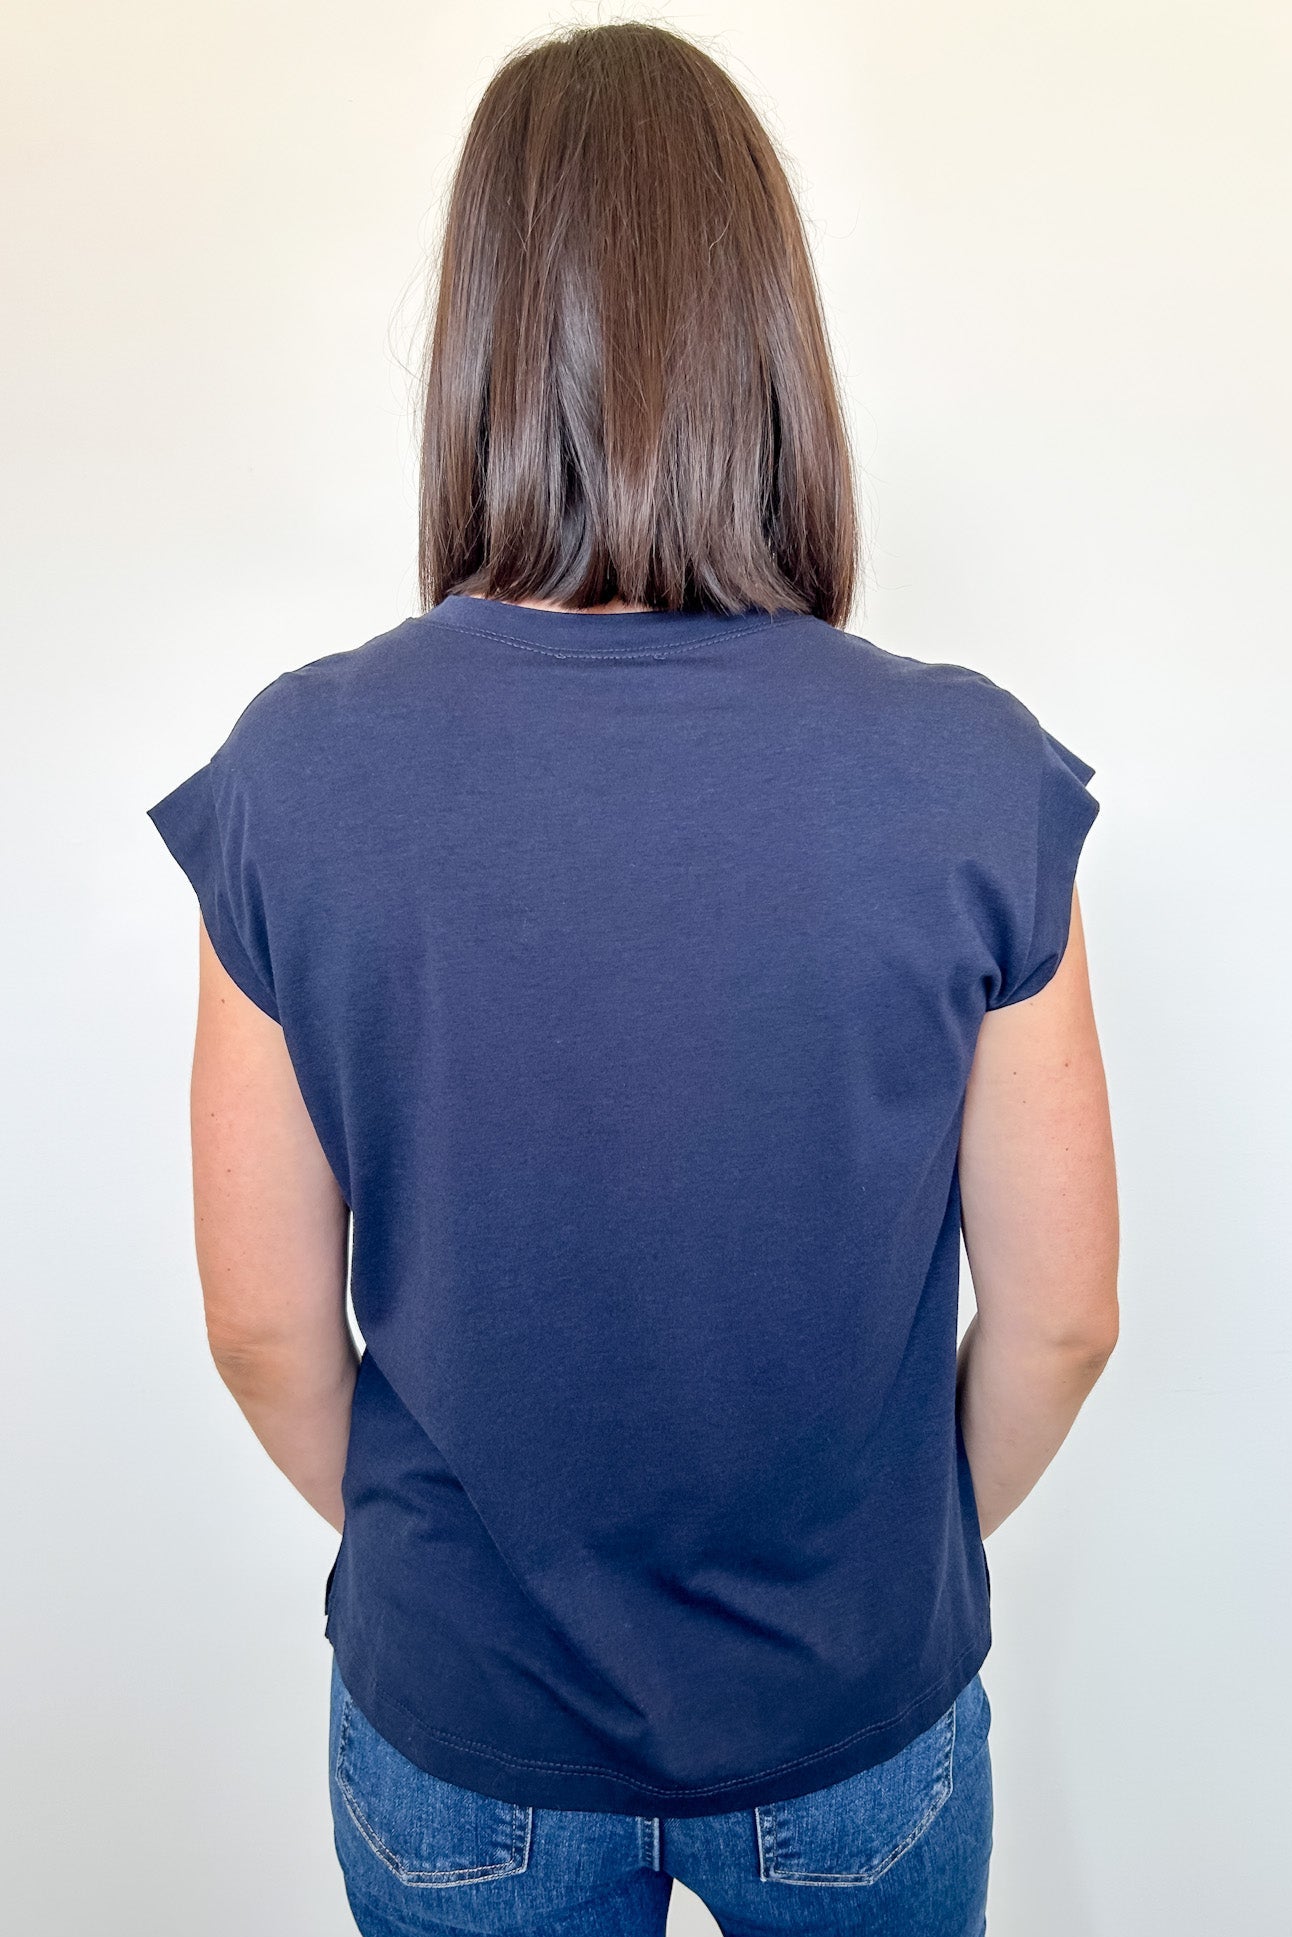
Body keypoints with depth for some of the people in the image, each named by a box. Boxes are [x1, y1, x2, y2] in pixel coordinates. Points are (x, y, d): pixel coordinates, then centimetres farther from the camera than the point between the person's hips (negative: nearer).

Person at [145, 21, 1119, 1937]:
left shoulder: (295, 771, -21)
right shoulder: (973, 775, -22)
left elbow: (267, 1329, -12)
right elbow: (1059, 1317, -12)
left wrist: (429, 1551, 8)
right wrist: (917, 1546, 8)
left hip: (457, 1713, 1)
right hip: (862, 1709, 1)